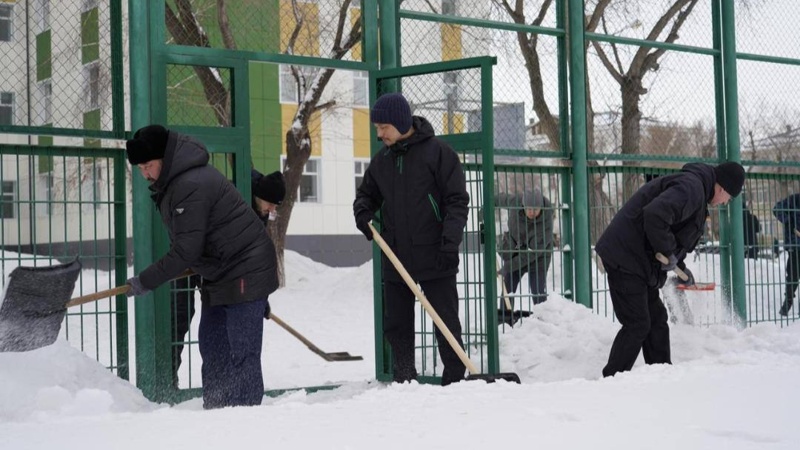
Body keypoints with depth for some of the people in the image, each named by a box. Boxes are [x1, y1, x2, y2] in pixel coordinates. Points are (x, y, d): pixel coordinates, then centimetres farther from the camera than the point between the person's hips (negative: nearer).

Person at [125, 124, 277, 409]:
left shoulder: (191, 185, -25)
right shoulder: (173, 181, 9)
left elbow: (185, 251, -24)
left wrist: (145, 281, -17)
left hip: (245, 274, -11)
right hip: (219, 276, 11)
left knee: (242, 354, -11)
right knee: (211, 348, 13)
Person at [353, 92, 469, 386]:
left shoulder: (437, 152, -7)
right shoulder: (381, 160, 10)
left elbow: (457, 201, -8)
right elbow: (367, 193, 23)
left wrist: (450, 243, -18)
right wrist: (362, 211, -1)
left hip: (435, 258, -6)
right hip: (395, 259, 6)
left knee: (446, 325, 0)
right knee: (396, 328, 9)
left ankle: (455, 381, 7)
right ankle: (404, 384, 17)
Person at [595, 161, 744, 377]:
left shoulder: (696, 189, 19)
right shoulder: (691, 187, -17)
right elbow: (655, 215, -33)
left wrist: (680, 267, 25)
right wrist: (668, 252, -21)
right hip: (626, 256, -11)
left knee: (656, 319, 15)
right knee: (637, 325, -9)